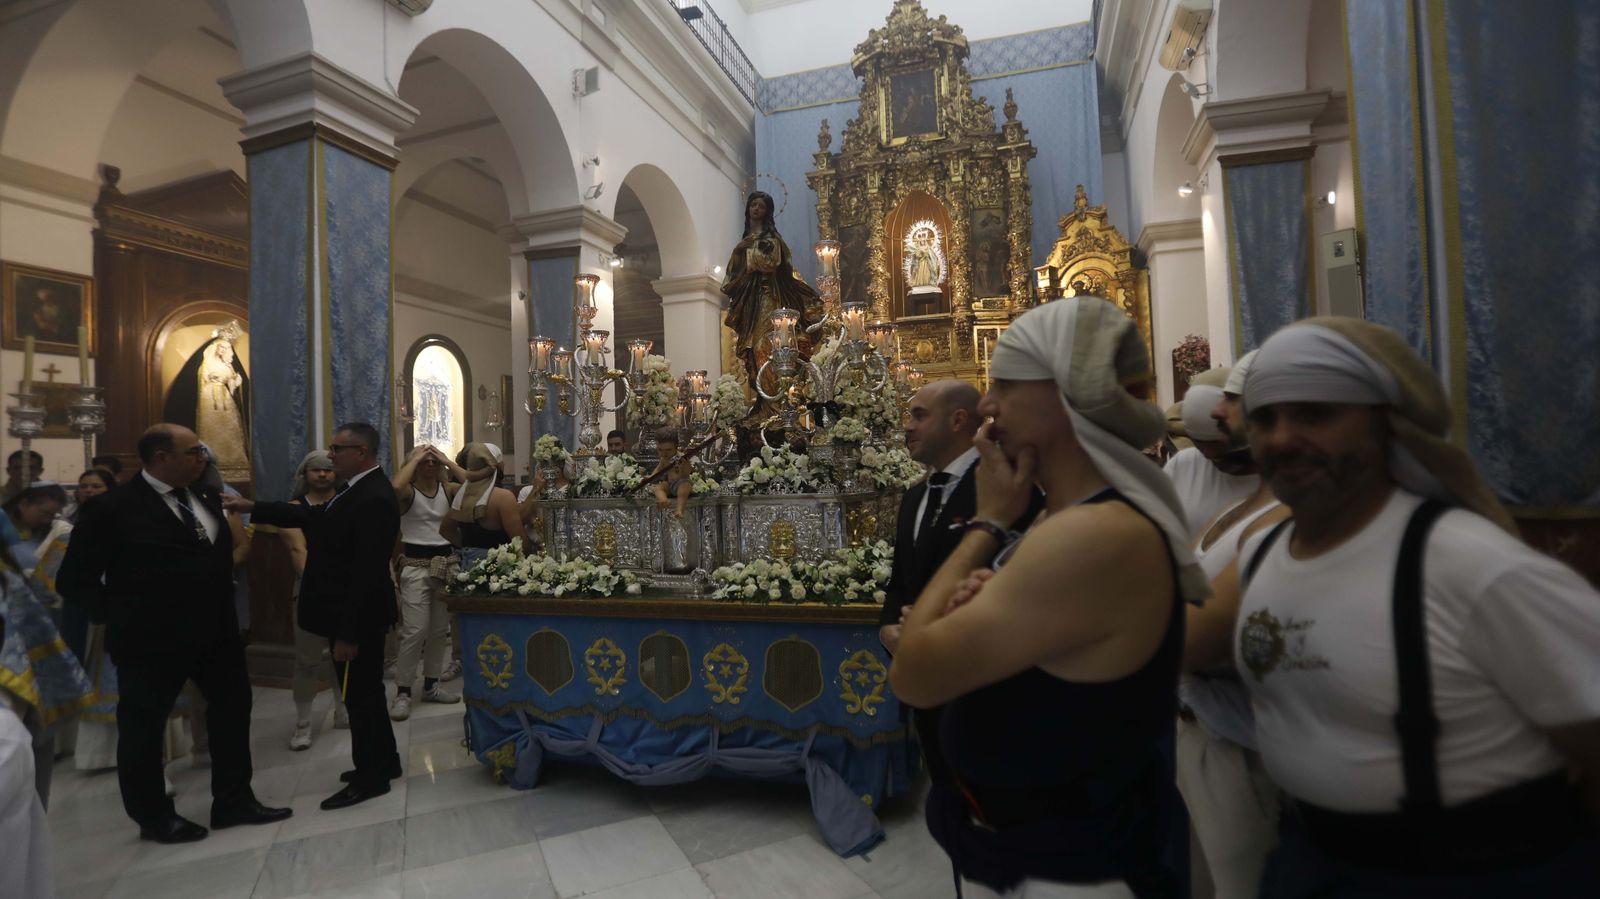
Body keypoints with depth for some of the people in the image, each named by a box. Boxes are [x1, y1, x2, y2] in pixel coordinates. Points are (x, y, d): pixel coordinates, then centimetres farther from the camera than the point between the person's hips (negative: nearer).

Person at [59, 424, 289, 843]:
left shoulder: (207, 499, 4)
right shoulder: (113, 508, -13)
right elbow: (75, 577, -8)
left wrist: (225, 602, 5)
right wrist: (119, 616, -9)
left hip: (216, 630, 6)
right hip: (152, 638, -6)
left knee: (233, 708, 14)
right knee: (143, 728, 12)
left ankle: (233, 801, 31)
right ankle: (154, 816, 33)